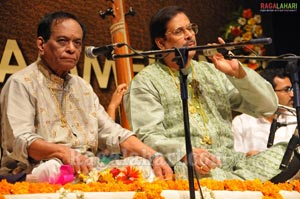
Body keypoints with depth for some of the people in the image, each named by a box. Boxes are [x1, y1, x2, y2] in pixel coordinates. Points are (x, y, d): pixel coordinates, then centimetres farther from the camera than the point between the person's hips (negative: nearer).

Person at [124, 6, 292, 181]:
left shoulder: (212, 72, 22)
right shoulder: (146, 81, 8)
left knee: (286, 151, -23)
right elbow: (148, 137, -6)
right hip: (183, 164, -5)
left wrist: (238, 73, 2)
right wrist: (186, 153, -25)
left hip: (231, 160, 5)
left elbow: (268, 107, 17)